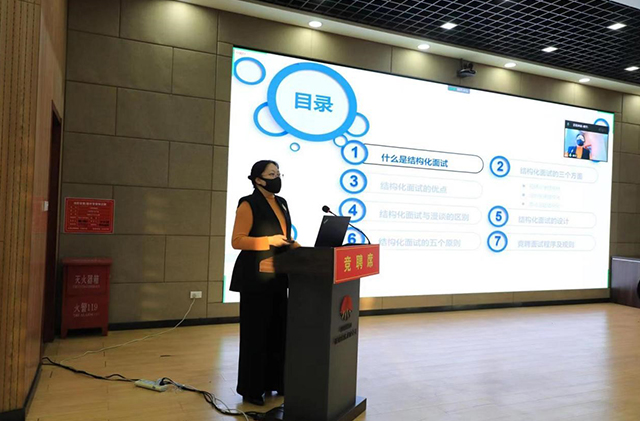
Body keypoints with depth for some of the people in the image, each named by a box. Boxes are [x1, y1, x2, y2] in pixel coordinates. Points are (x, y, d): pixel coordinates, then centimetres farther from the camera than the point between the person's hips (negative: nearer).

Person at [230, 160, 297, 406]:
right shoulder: (249, 204, -10)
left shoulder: (281, 203, 13)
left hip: (278, 277, 8)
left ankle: (272, 382, 27)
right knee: (255, 333, 1)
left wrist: (297, 247, 2)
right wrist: (269, 241, -22)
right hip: (255, 278, -8)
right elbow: (237, 240, -16)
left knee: (278, 330, 13)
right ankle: (251, 388, 15)